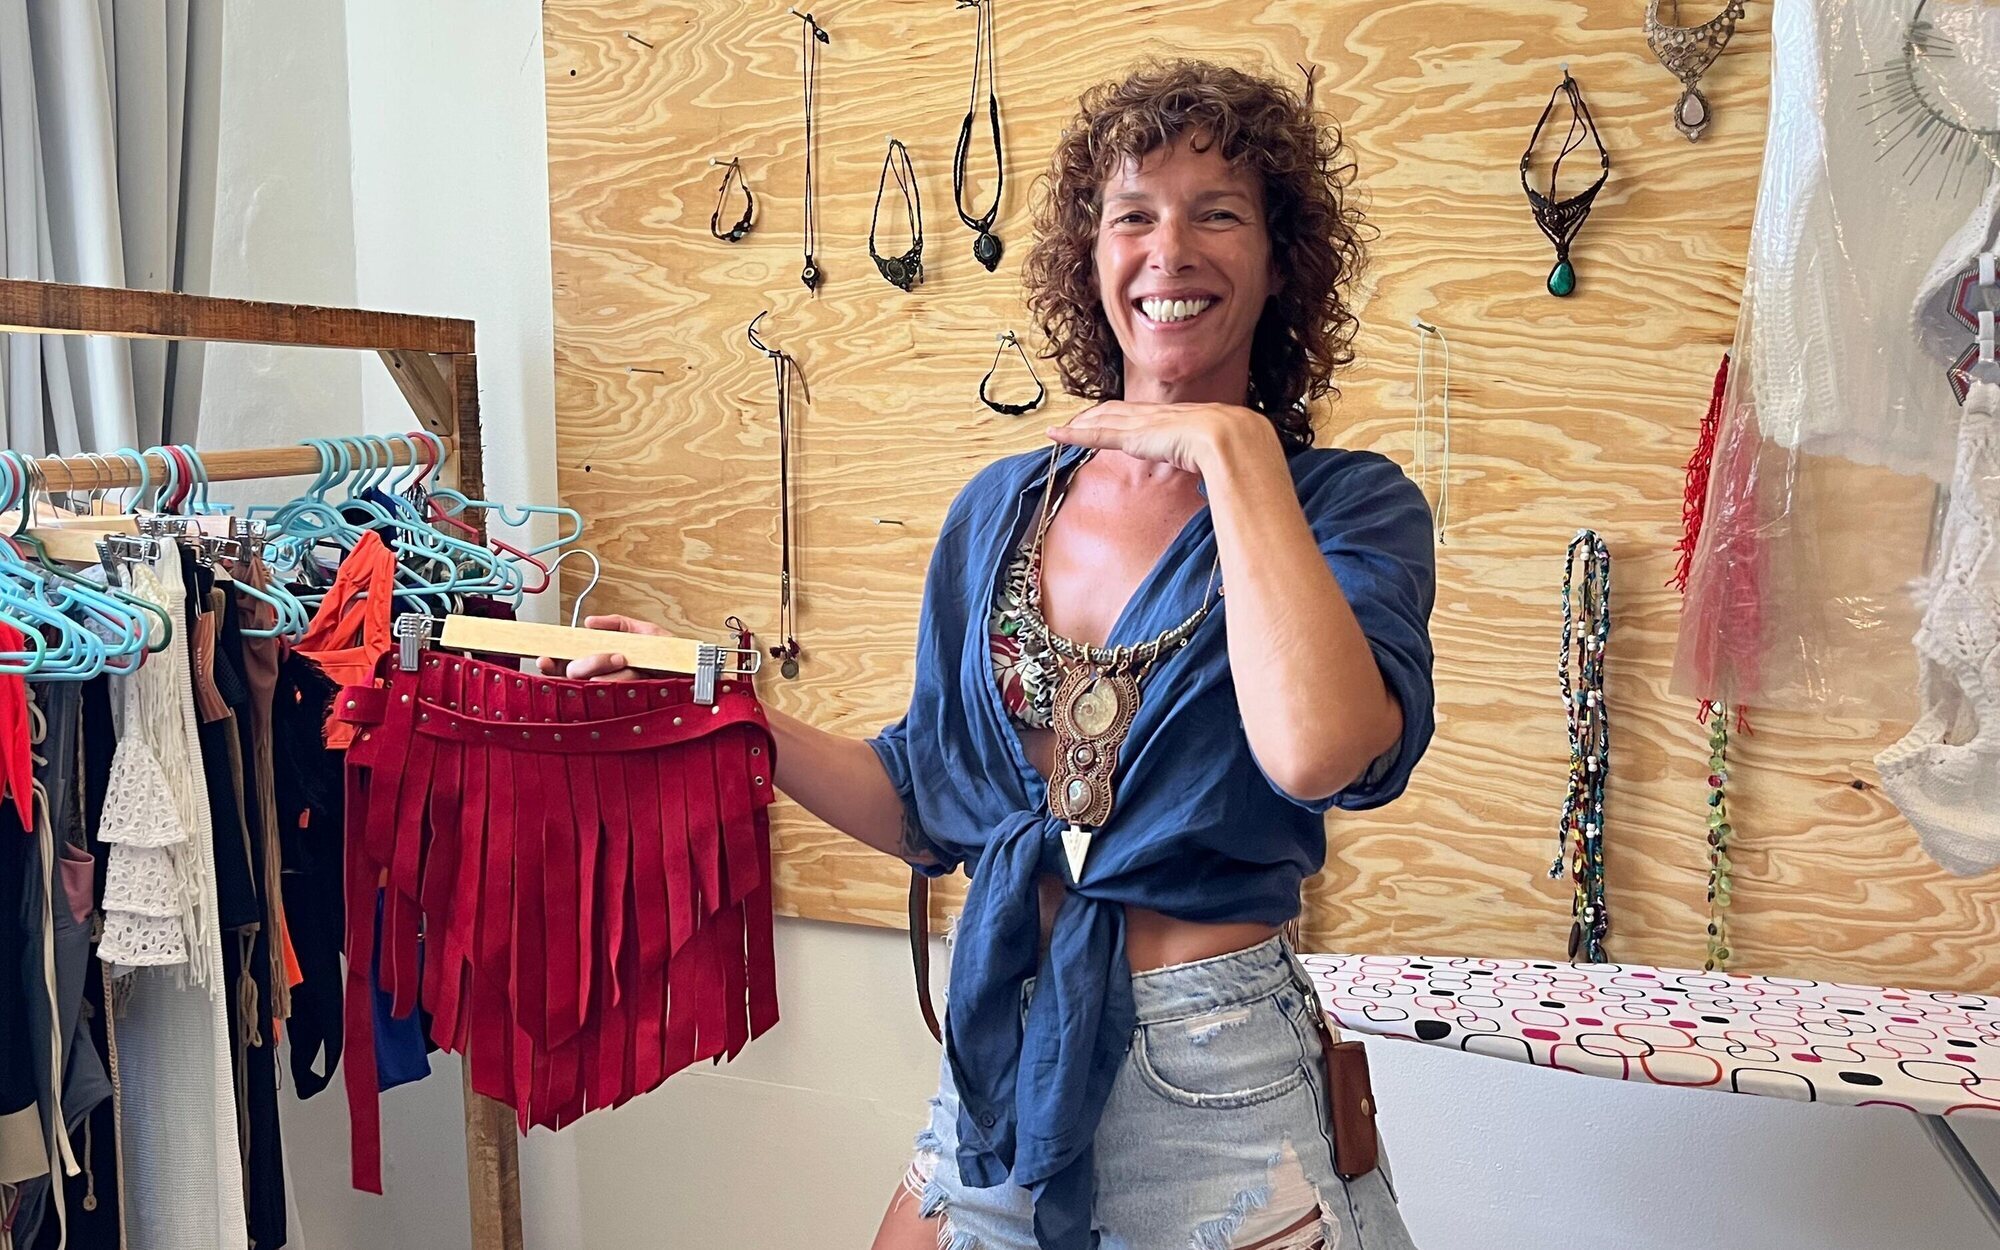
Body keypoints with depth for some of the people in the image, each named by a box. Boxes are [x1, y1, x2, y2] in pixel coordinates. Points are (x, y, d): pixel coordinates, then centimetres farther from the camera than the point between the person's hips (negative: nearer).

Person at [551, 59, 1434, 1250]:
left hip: (1215, 1094, -3)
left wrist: (1231, 451, -22)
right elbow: (933, 808, 8)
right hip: (1002, 1065, 4)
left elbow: (1316, 751, -32)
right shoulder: (1000, 508, 3)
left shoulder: (1351, 506, -10)